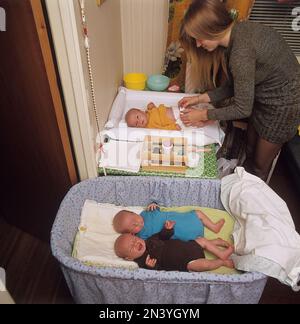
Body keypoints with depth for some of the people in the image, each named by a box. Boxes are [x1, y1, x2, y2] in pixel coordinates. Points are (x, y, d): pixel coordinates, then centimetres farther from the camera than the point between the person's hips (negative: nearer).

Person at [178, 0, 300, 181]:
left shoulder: (241, 52, -33)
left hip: (283, 105, -8)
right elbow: (234, 86, 2)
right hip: (264, 98, 8)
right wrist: (201, 98, -4)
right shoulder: (238, 32, -6)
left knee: (260, 165, 10)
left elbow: (242, 109, -25)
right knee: (250, 153, 21)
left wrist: (204, 115, -15)